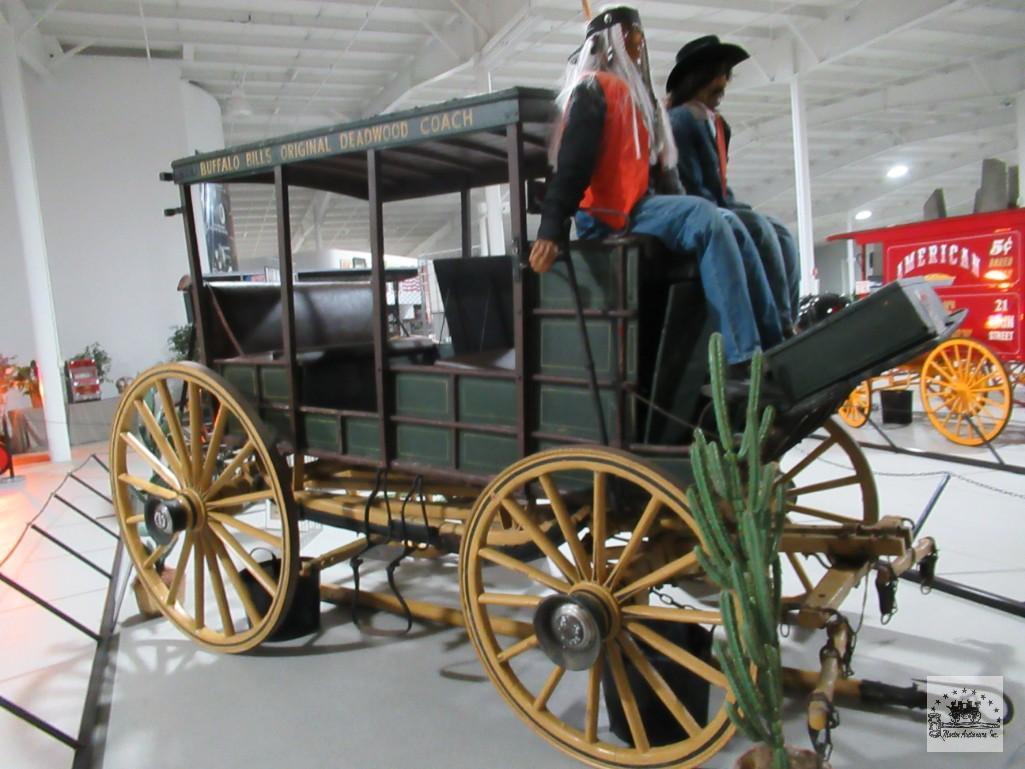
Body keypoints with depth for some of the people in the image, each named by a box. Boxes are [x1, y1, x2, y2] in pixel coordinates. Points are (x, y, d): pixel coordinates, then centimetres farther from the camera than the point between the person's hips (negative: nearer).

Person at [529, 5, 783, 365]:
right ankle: (743, 357, -34)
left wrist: (682, 209, 9)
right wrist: (550, 230, -24)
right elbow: (571, 164, -14)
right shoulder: (593, 89, 1)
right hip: (608, 217, -9)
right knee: (706, 218, -28)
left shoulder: (636, 95, 28)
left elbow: (659, 168, 20)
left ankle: (772, 345, -11)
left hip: (640, 208, 9)